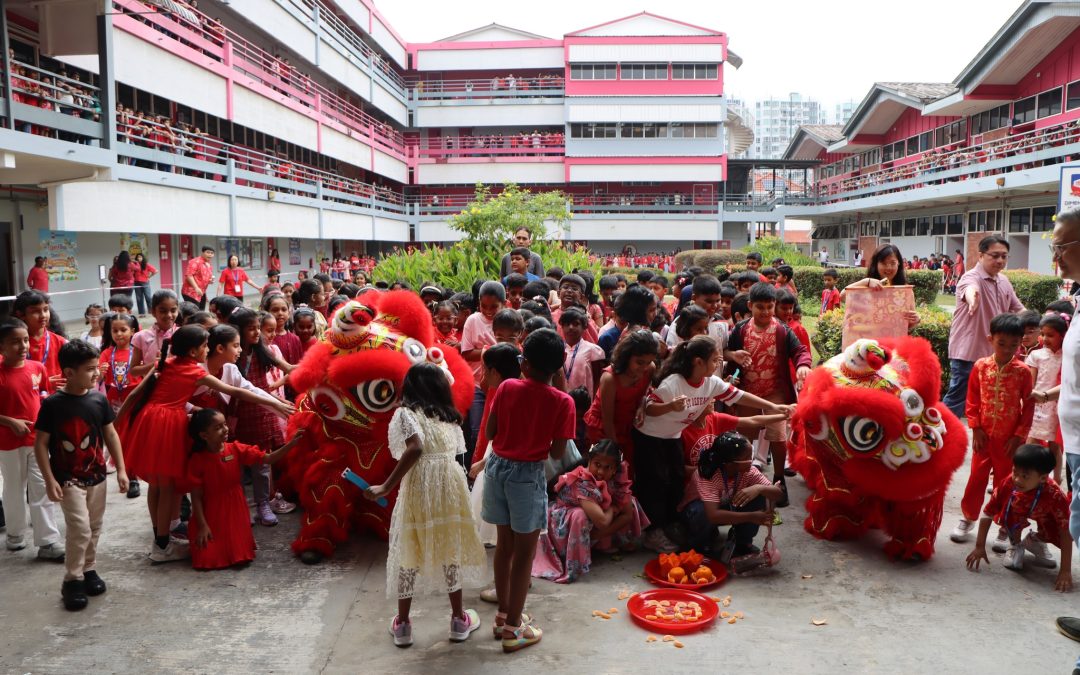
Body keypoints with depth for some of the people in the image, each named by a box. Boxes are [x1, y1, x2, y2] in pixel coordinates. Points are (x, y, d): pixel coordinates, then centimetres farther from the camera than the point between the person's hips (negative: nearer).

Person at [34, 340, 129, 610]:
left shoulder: (99, 399, -3)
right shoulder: (52, 404, -14)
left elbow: (110, 435, 5)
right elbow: (40, 443, -9)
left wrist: (121, 469, 4)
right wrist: (49, 480, -13)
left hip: (97, 476, 4)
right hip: (68, 479, -4)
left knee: (94, 528, 14)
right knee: (80, 528, -10)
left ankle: (89, 569, 32)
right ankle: (72, 580, 5)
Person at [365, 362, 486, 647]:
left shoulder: (406, 413, -1)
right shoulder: (450, 416, 15)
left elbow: (415, 448, -17)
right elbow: (457, 452, 10)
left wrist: (386, 487, -16)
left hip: (419, 487, -4)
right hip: (452, 484, 4)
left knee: (409, 551, 11)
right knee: (450, 547, 17)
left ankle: (402, 624, 21)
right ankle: (458, 618, 27)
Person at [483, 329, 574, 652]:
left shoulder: (507, 387, -7)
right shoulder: (563, 401, -14)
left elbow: (490, 433, 0)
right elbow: (557, 453, -12)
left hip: (498, 467, 4)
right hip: (528, 474, -4)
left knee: (504, 543, 19)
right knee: (525, 551, 9)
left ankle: (503, 614, 33)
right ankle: (513, 628, 17)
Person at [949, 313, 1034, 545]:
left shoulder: (1023, 371, -7)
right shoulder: (981, 366, -4)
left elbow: (1028, 406, -3)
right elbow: (972, 400, 2)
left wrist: (1019, 435, -6)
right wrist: (976, 428, -4)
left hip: (1009, 438, -1)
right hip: (984, 436, 1)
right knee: (977, 477, 10)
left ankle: (1004, 527, 21)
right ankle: (968, 518, 23)